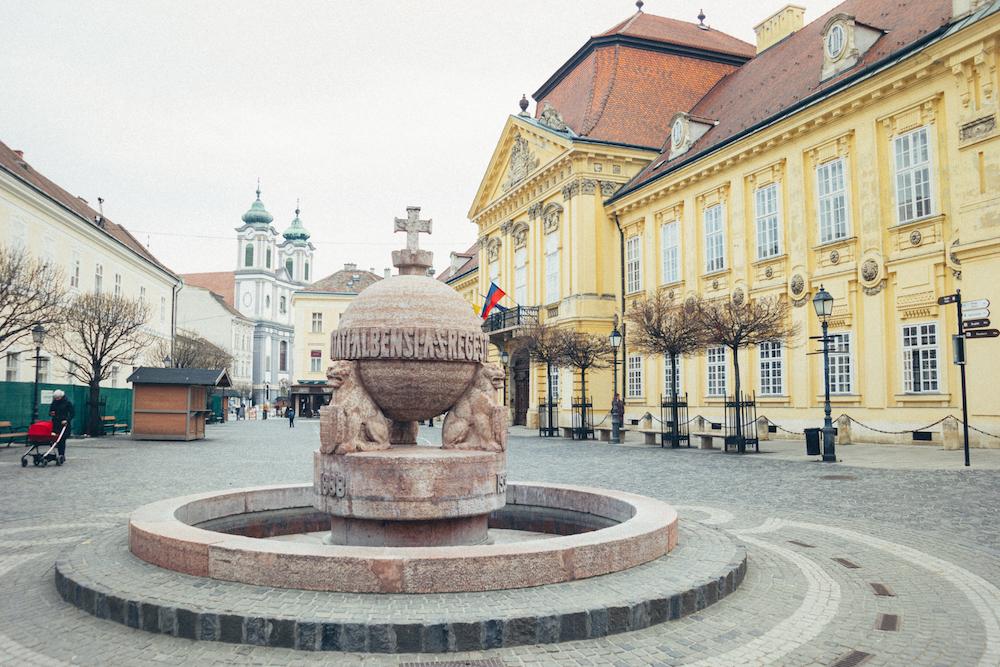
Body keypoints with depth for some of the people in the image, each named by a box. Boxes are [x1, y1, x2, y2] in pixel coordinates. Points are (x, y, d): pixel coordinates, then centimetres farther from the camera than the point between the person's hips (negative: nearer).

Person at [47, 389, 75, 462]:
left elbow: (73, 413, -3)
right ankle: (61, 456, 10)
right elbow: (50, 411, 23)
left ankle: (62, 456, -8)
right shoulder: (54, 402, 12)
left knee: (62, 440, -10)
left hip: (63, 424, -5)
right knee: (57, 439, 2)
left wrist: (66, 420, -15)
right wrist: (50, 413, -1)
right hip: (55, 423, 5)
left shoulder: (67, 402, -3)